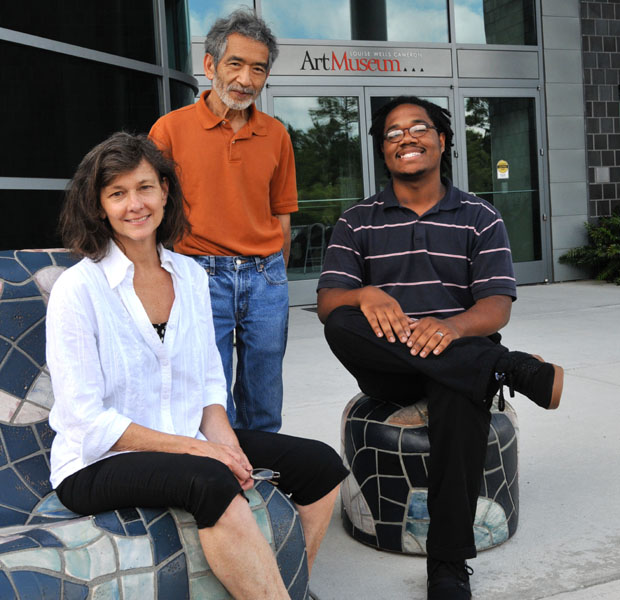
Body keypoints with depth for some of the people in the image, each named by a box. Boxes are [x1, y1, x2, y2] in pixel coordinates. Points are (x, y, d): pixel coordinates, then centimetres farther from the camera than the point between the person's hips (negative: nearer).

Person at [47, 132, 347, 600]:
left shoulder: (191, 275, 7)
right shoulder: (78, 290, -12)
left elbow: (211, 382, 11)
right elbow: (88, 422, -15)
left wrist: (224, 441, -9)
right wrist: (191, 447, -21)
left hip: (192, 443, 7)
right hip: (101, 465, -6)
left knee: (322, 466, -3)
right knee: (213, 482, -36)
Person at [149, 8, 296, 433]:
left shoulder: (276, 135, 8)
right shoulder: (172, 128, -1)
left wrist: (275, 278, 14)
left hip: (264, 276, 3)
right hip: (201, 274, -3)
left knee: (264, 407, 11)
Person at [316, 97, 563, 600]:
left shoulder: (481, 219, 9)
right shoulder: (357, 222, 12)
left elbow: (497, 307, -4)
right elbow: (327, 302, 0)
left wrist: (451, 326, -28)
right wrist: (366, 295, -25)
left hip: (457, 355, -1)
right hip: (385, 369, 2)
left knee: (463, 395, -37)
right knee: (342, 324, -31)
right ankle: (518, 371, -29)